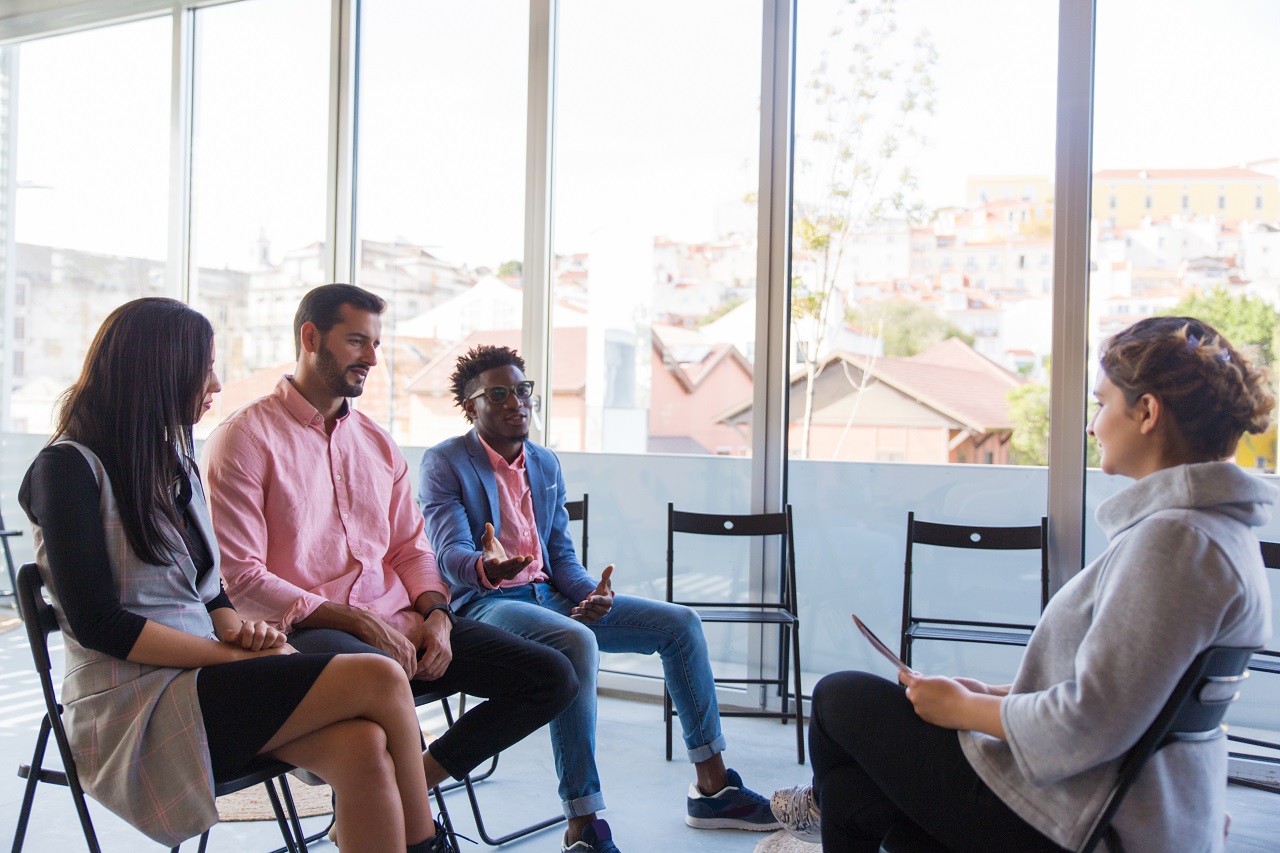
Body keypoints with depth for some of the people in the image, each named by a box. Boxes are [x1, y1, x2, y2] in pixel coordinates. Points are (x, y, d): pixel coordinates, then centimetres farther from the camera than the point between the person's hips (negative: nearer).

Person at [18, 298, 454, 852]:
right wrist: (232, 653, -15)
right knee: (380, 680, -21)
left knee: (365, 747, -24)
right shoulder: (68, 467, -6)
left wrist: (233, 626, -7)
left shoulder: (177, 464, 17)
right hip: (135, 706, -6)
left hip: (203, 676, 7)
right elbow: (97, 623, -14)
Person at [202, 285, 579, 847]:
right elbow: (238, 578, -10)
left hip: (396, 621, 7)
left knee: (553, 678, -6)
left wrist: (435, 613, -1)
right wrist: (355, 620, -17)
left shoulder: (377, 442, 19)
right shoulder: (245, 438, -2)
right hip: (304, 629, -6)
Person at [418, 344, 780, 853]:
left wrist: (591, 593, -7)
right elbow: (452, 554, -16)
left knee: (680, 623, -3)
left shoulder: (546, 464, 15)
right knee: (577, 641, -38)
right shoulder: (445, 463, -5)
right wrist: (485, 568, -40)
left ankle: (712, 788, 4)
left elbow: (562, 554, 14)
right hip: (485, 605, -7)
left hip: (549, 597, 7)